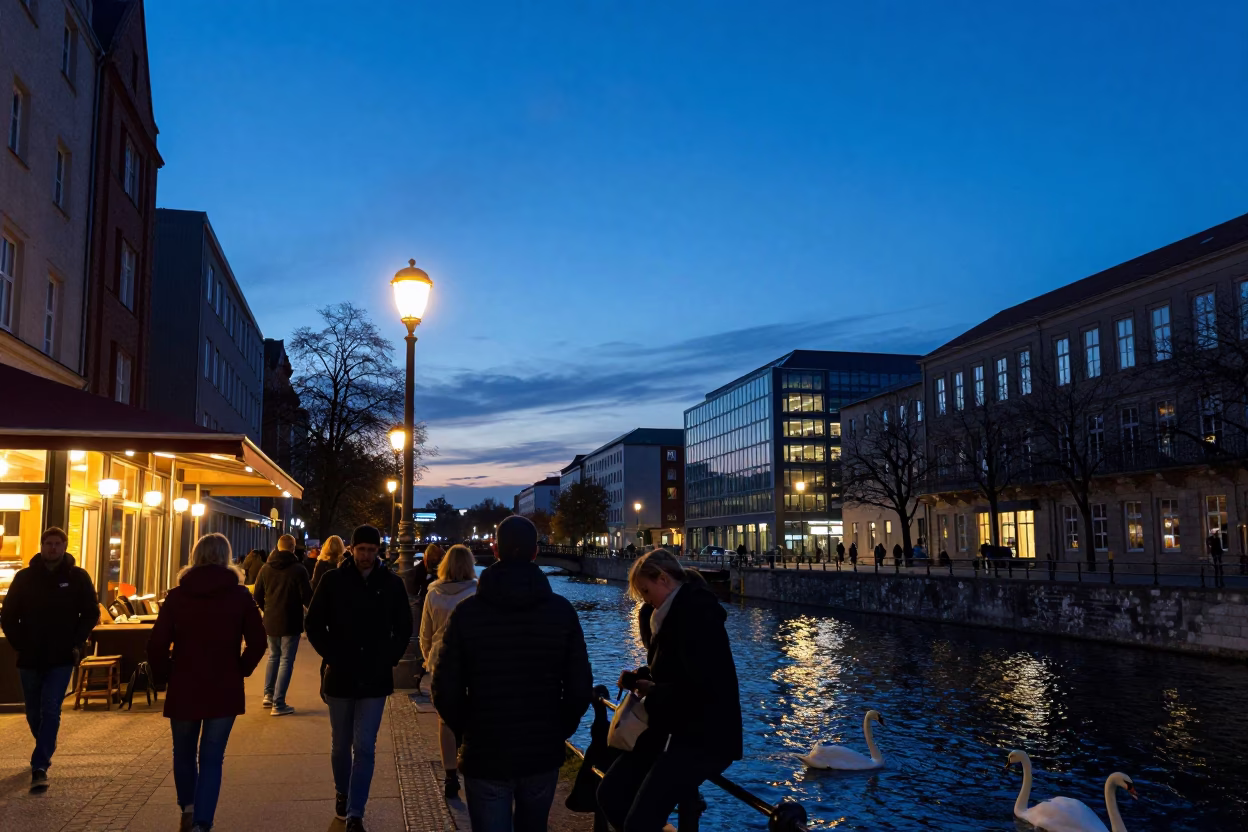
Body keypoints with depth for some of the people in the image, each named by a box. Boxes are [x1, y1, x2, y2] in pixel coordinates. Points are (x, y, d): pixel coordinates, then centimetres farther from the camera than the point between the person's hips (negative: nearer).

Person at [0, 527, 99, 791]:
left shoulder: (78, 577, -1)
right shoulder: (25, 577, 2)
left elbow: (91, 613, 3)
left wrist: (77, 644, -6)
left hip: (61, 660, -2)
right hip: (30, 658, 3)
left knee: (50, 711, -11)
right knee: (34, 713, 15)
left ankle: (39, 767, -11)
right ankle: (46, 750, 39)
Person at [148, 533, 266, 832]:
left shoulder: (177, 595, -2)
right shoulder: (240, 595, -2)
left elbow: (157, 645, -8)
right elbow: (257, 642, -5)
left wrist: (167, 675, 6)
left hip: (184, 689, 1)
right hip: (225, 690, 0)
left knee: (184, 753, 22)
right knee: (211, 758, 4)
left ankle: (188, 807, 18)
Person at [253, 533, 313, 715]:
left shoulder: (266, 568, 2)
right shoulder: (298, 569, -14)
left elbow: (257, 595, 6)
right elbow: (307, 598, -13)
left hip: (270, 621, 5)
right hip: (290, 622, -5)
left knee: (274, 656, 23)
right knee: (286, 660, 1)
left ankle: (268, 695, 23)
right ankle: (278, 704, -1)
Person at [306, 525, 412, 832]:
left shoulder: (391, 583, -2)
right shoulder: (333, 580, -4)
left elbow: (404, 627, 8)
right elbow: (314, 624, 2)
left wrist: (390, 658, -1)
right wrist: (331, 655, -7)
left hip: (375, 678, 0)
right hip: (340, 676, 1)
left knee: (365, 747, -3)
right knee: (341, 744, 15)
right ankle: (342, 793, 38)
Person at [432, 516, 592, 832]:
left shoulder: (467, 612, -10)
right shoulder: (562, 610, -6)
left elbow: (446, 689, -10)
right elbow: (580, 687, -7)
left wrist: (467, 731, 8)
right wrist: (560, 730, 10)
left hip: (486, 754, -2)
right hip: (543, 753, 2)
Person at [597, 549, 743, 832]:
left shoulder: (698, 615, -19)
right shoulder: (674, 614, 12)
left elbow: (702, 687, -26)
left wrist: (653, 694, -11)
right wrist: (638, 677, 7)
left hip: (705, 738, -10)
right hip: (675, 730, 10)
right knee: (610, 793, 7)